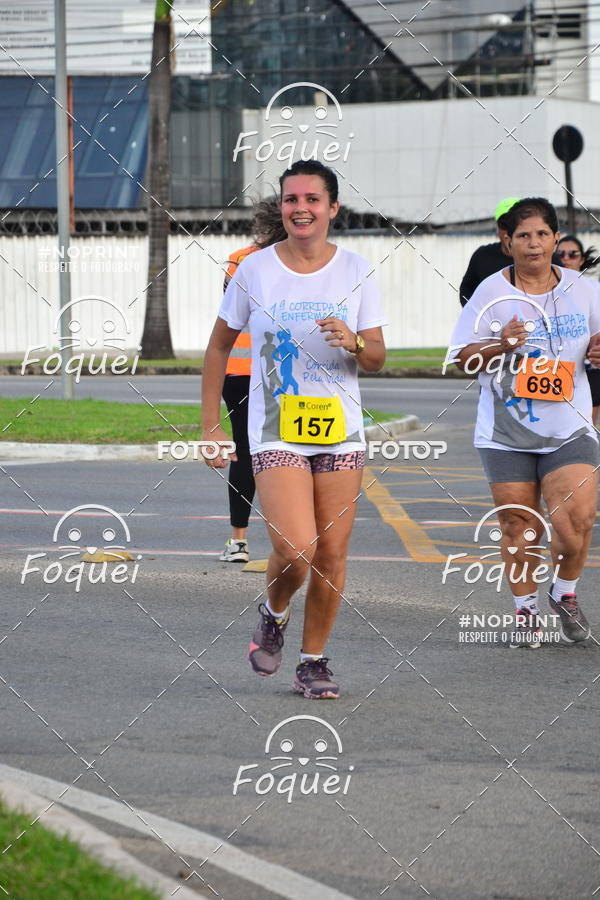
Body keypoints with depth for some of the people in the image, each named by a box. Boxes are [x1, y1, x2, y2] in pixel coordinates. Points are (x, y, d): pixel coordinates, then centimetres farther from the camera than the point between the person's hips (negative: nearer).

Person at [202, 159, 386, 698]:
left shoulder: (356, 271, 1)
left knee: (332, 555, 3)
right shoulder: (255, 270, -2)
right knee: (296, 549, -17)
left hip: (340, 431, 2)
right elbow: (220, 345, 9)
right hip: (275, 432, -2)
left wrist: (354, 342, -19)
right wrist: (211, 424, 6)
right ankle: (273, 618, 14)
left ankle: (314, 661, 19)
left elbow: (377, 358, 5)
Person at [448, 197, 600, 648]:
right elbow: (463, 355, -1)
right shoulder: (492, 292, -2)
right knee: (518, 527, 3)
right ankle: (525, 611, 22)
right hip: (507, 433, -1)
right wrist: (501, 346, -20)